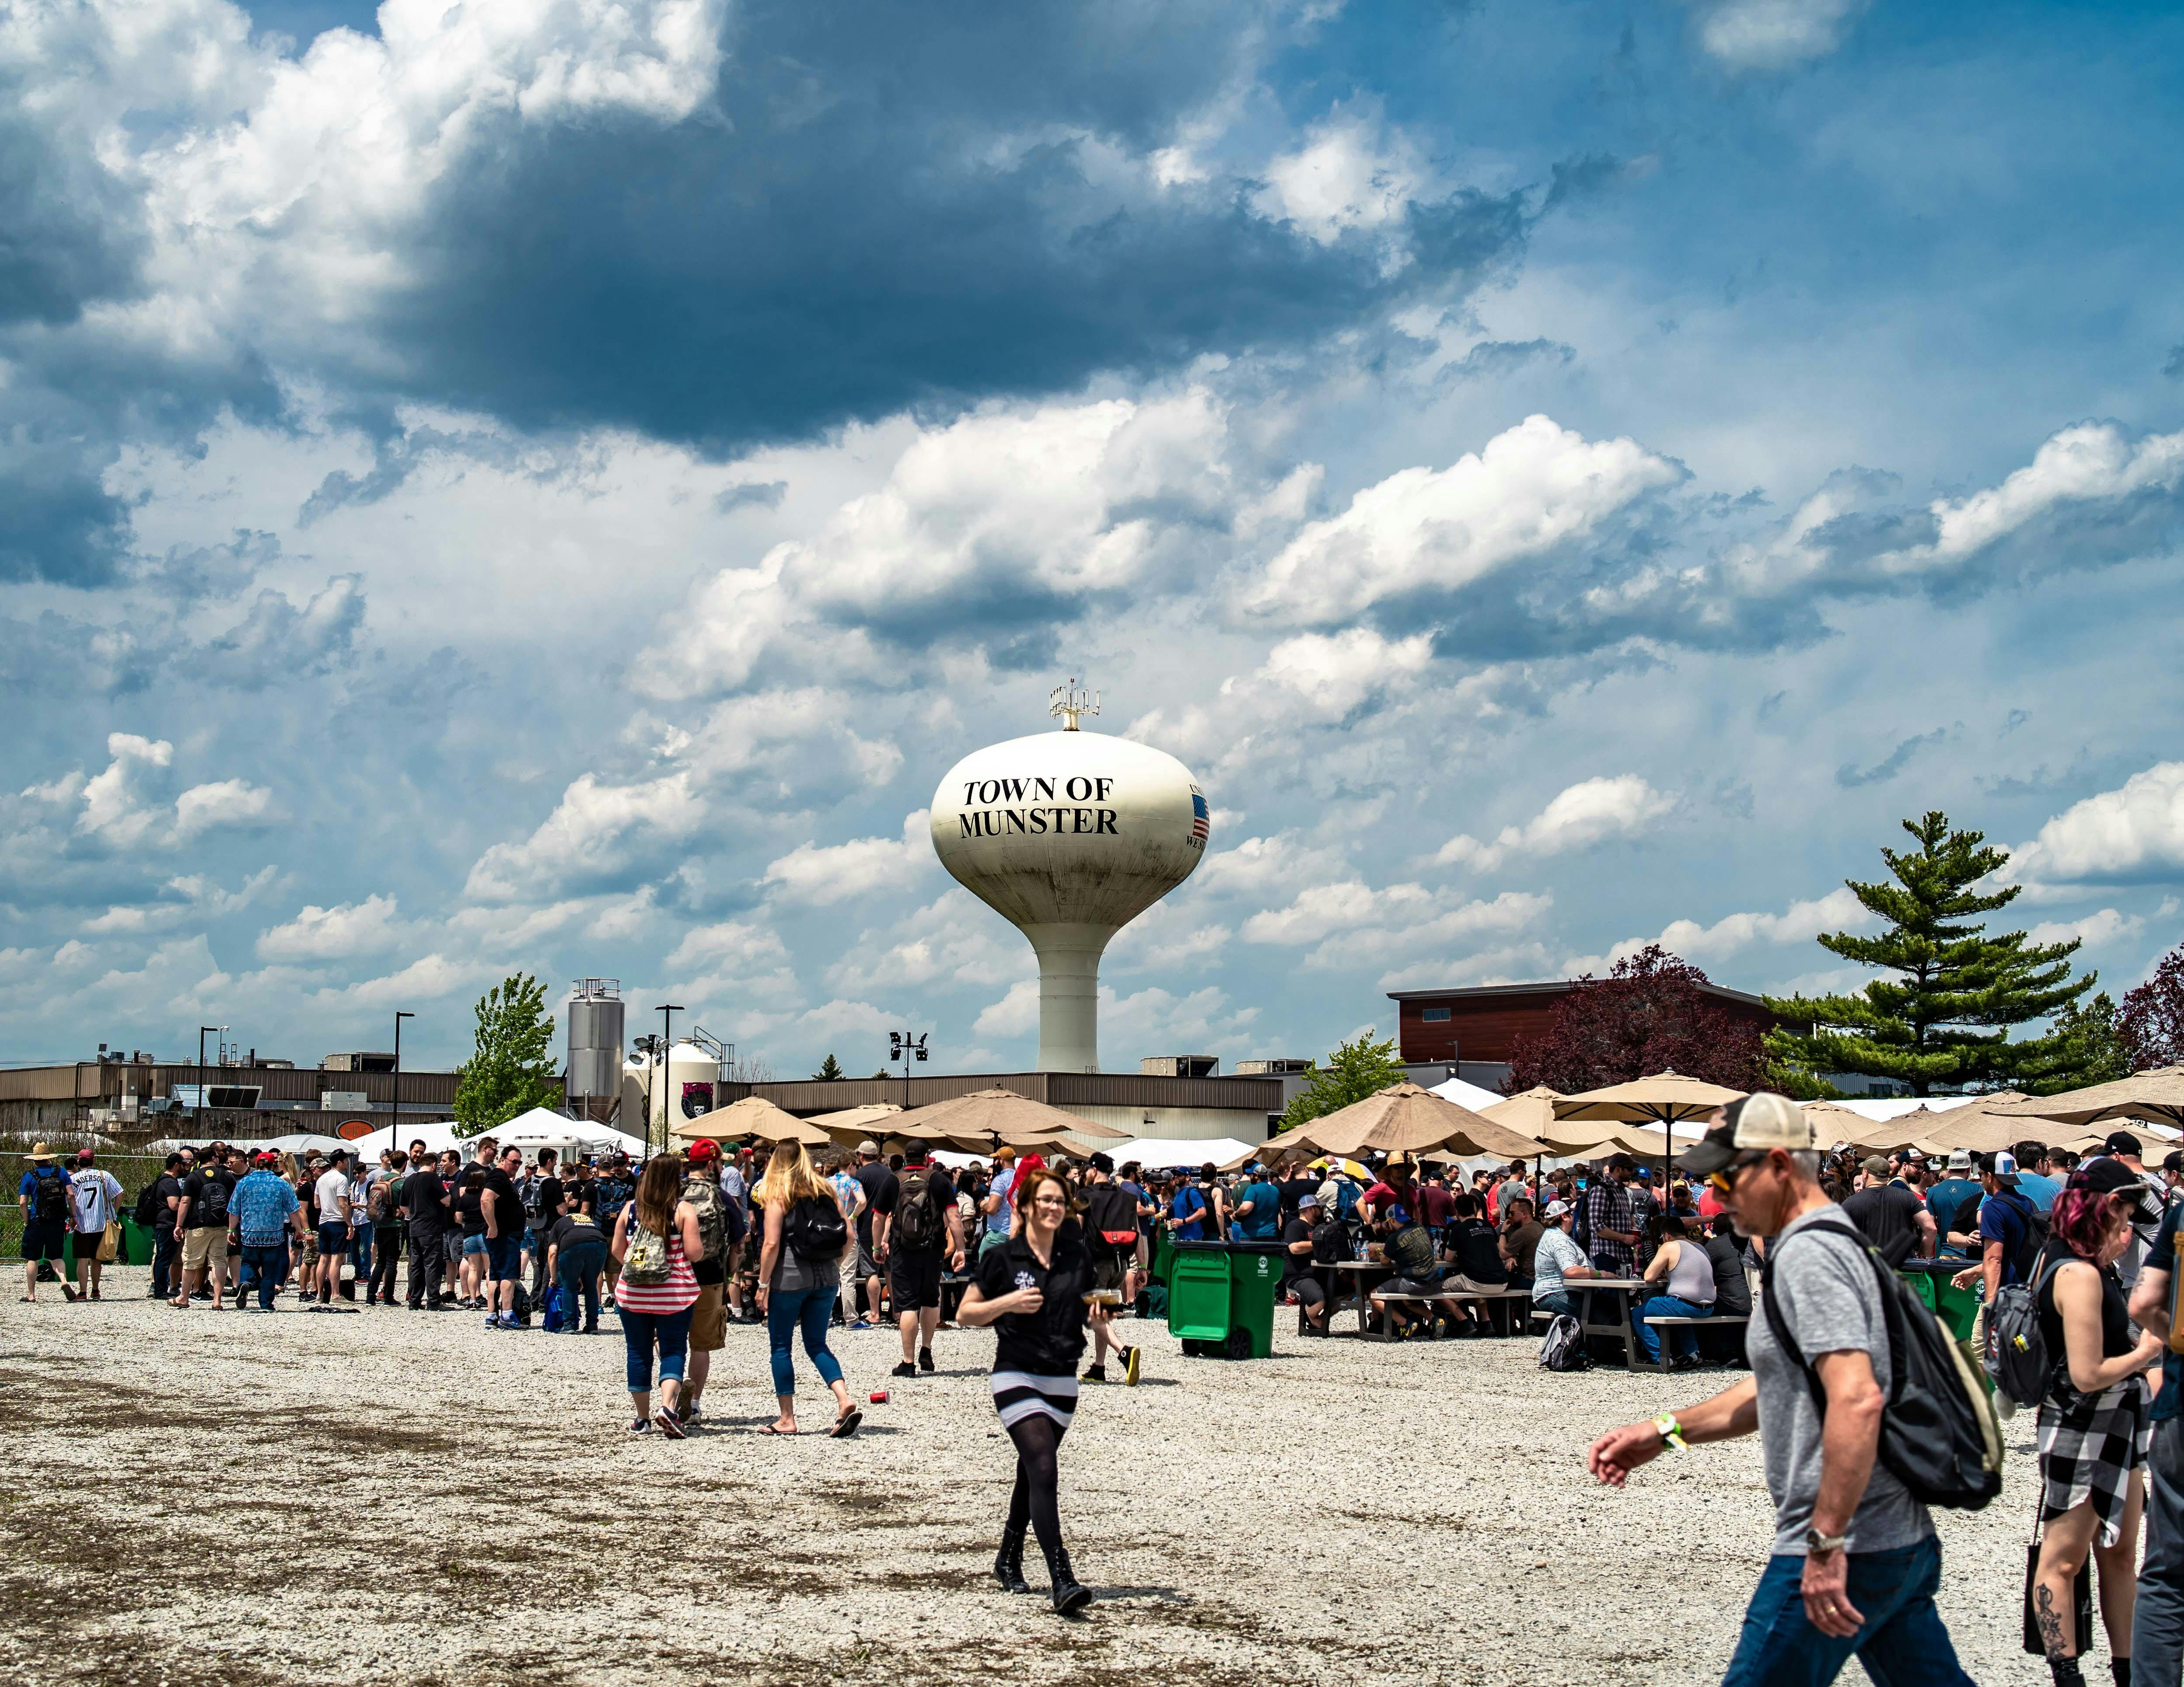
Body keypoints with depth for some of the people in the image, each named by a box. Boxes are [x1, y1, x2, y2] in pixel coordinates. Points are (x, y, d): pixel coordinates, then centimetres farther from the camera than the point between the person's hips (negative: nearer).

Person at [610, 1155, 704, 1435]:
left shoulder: (630, 1209, 2)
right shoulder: (683, 1210, -7)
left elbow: (616, 1251, 7)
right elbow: (694, 1253, -12)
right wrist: (702, 1250, 10)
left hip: (633, 1293, 3)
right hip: (674, 1295, -3)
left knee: (638, 1352, 11)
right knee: (673, 1351, 4)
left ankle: (642, 1418, 16)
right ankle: (667, 1407, -18)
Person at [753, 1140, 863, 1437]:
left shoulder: (776, 1194, -5)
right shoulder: (825, 1190, 8)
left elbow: (772, 1244, -12)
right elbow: (848, 1232, 5)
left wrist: (763, 1284, -6)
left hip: (790, 1277, -5)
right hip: (826, 1278, 5)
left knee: (780, 1346, 8)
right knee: (817, 1345, 13)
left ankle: (786, 1419, 9)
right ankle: (845, 1401, -7)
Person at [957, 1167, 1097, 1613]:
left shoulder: (1078, 1255, 6)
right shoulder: (1004, 1258, -5)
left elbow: (1090, 1306, 21)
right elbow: (966, 1313, -1)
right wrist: (1007, 1302, -17)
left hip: (1062, 1380, 5)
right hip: (1017, 1376, -5)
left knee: (1032, 1473, 17)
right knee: (1044, 1470, -18)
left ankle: (1008, 1560, 36)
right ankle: (1061, 1579, -24)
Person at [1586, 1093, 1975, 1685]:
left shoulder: (1807, 1254, -16)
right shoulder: (1836, 1240, 17)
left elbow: (1856, 1400, -28)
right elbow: (1781, 1389, 26)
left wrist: (1827, 1542, -27)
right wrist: (1664, 1432, 21)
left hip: (1846, 1552, -10)